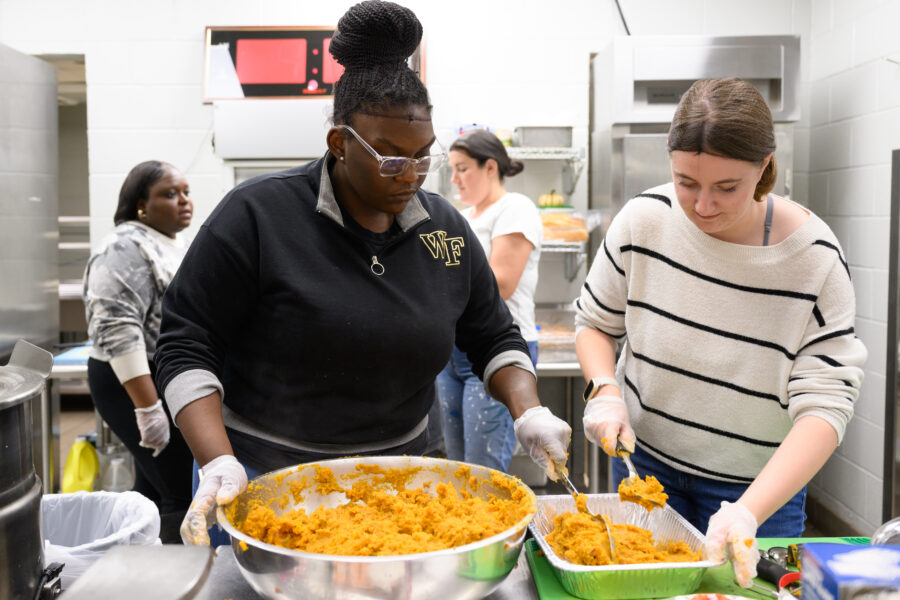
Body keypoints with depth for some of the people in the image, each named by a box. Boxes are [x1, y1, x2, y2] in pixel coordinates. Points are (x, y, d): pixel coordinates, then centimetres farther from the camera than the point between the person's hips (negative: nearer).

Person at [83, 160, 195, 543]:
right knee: (184, 496, -9)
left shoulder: (172, 246, 15)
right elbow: (118, 331, -23)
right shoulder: (126, 248, -14)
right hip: (138, 385, -9)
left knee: (153, 490, 15)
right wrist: (148, 408, -26)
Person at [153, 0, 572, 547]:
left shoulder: (447, 229, 1)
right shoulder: (258, 214, -13)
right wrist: (219, 464, -23)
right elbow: (185, 346, -12)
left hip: (397, 476, 4)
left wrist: (529, 411, -8)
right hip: (262, 477, -3)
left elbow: (494, 337, 10)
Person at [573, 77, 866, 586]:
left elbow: (825, 404, -23)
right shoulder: (643, 220, -14)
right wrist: (605, 391, -19)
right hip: (644, 456, 2)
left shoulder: (814, 258, -20)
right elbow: (596, 321, 1)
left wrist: (748, 512, -35)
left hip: (758, 483, -2)